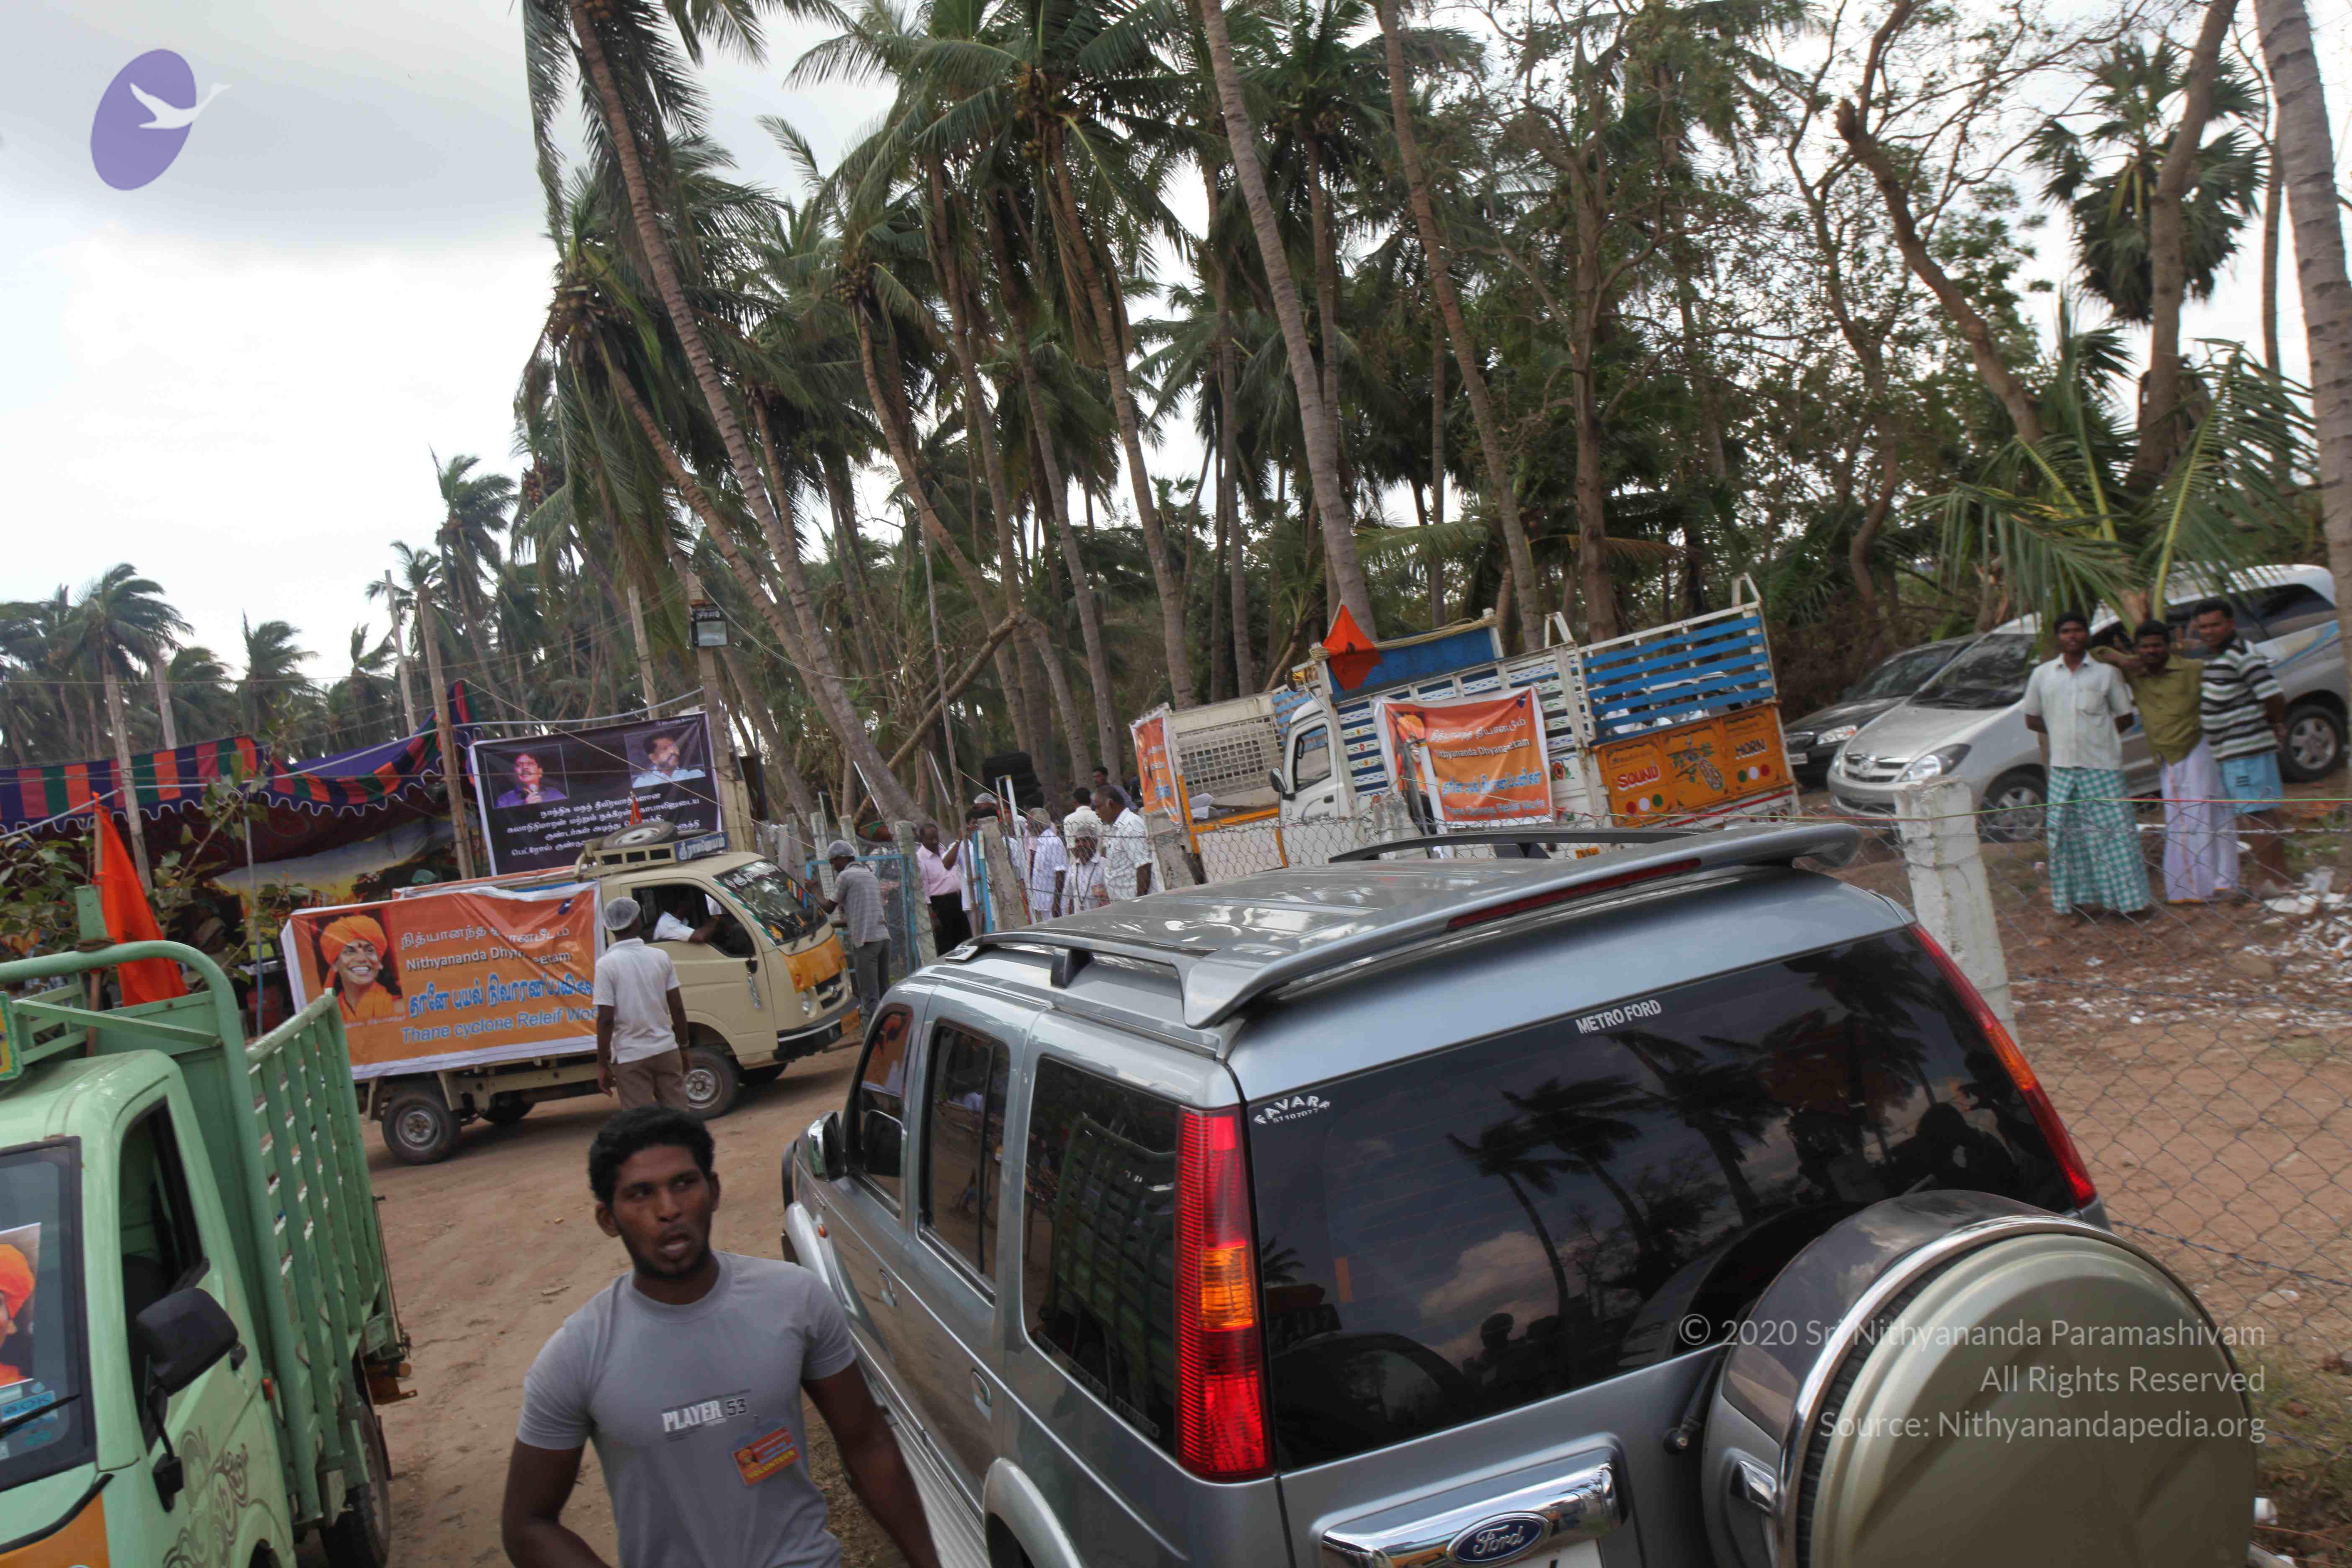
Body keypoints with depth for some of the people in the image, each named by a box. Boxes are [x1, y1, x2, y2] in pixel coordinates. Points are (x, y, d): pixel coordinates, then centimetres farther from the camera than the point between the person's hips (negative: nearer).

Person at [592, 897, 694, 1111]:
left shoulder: (606, 964, -10)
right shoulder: (660, 957, 2)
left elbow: (606, 1020, -13)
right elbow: (677, 1009, 4)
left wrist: (602, 1064, -5)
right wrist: (683, 1047, 15)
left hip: (630, 1057, -3)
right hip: (666, 1051, 4)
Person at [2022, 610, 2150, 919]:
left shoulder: (2106, 672, 3)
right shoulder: (2042, 675, 7)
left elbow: (2125, 718, 9)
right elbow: (2032, 720, 15)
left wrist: (2097, 733, 0)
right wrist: (2063, 733, 6)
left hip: (2102, 767, -2)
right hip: (2062, 768, 2)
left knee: (2115, 830, -4)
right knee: (2068, 833, 3)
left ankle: (2128, 898, 3)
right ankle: (2084, 897, 12)